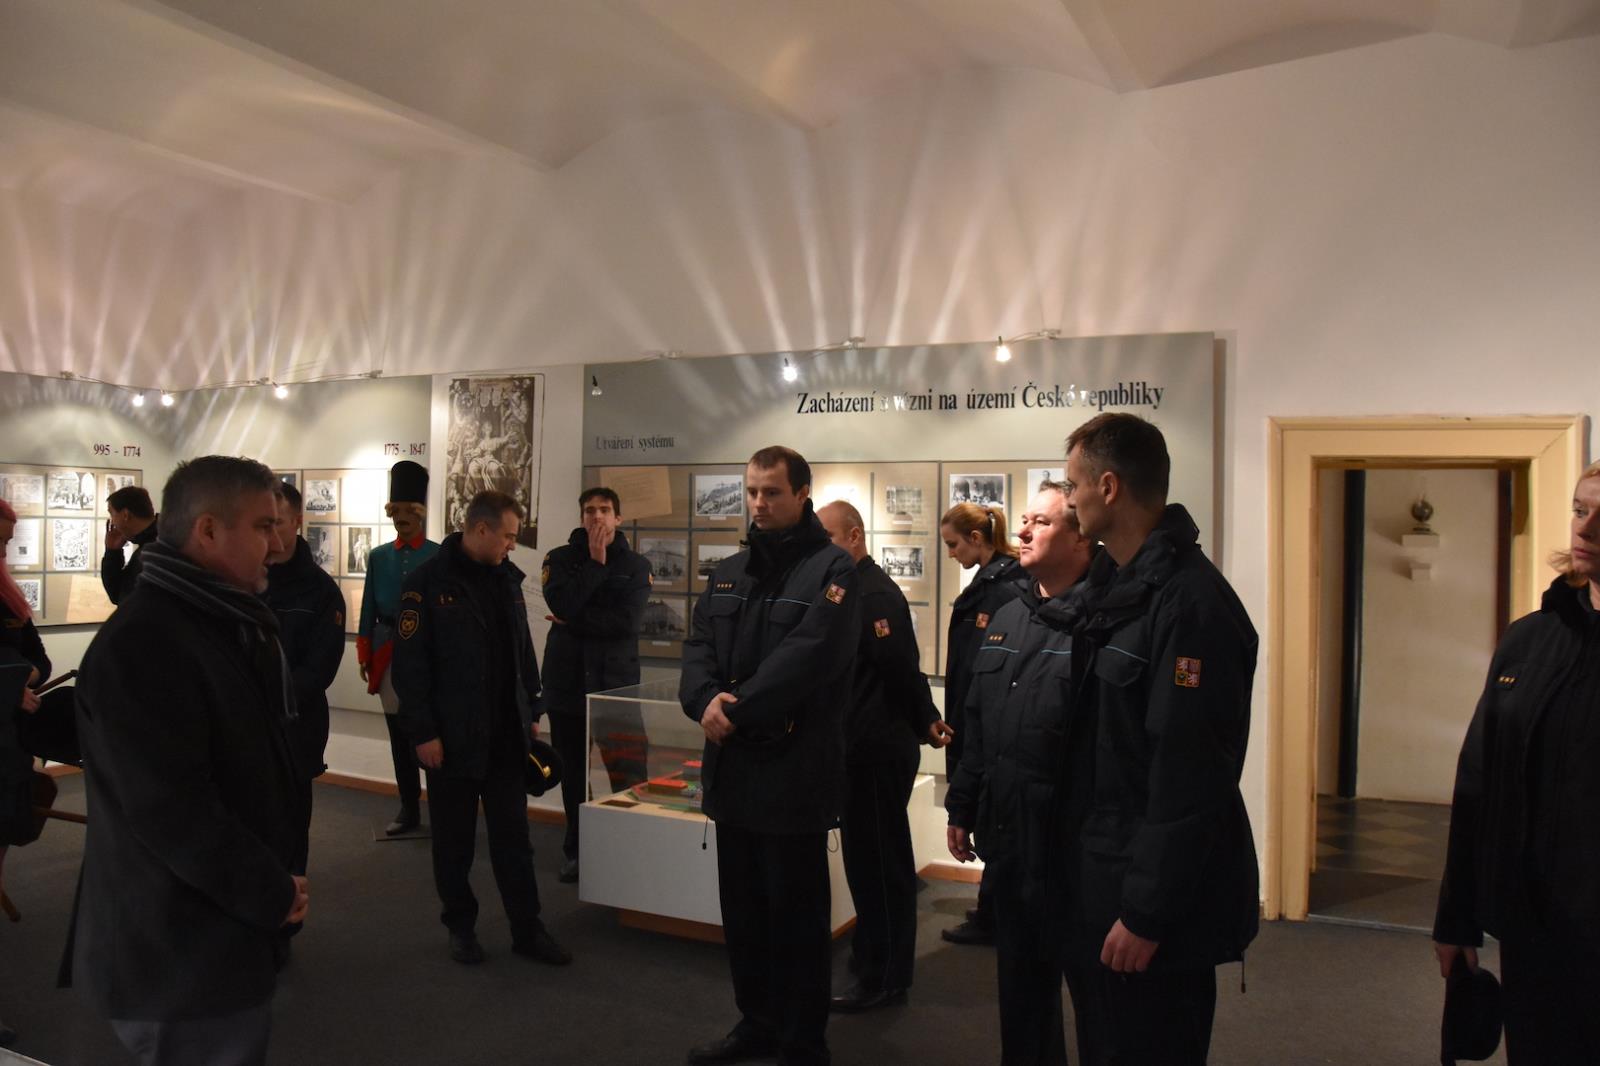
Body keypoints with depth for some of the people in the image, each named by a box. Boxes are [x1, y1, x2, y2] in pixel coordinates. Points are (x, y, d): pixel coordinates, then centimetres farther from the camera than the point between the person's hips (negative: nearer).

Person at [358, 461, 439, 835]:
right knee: (399, 735, 9)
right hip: (388, 656, 4)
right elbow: (369, 610, 11)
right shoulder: (378, 557, 10)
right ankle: (408, 808, 18)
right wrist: (365, 656, 8)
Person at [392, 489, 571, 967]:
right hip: (452, 737, -4)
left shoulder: (507, 577, 7)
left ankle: (527, 930, 17)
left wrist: (531, 712, 11)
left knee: (513, 838, 9)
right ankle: (460, 926, 27)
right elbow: (409, 664, -12)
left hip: (506, 735, 5)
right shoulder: (428, 582, -11)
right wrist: (423, 732, -15)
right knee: (455, 839, 10)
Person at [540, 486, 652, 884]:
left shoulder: (636, 565, 1)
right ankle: (576, 847, 26)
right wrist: (596, 562, -13)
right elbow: (561, 604, -15)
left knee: (627, 770, -4)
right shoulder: (560, 558, 4)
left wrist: (573, 622, -11)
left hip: (617, 679, -1)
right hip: (567, 678, 2)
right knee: (573, 771, 12)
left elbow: (627, 622, -13)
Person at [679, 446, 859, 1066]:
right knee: (742, 907, 18)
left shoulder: (830, 569, -8)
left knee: (797, 915, 6)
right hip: (733, 769, 7)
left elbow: (804, 657, -19)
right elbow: (699, 648, 5)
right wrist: (706, 699, -15)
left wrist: (737, 712, -19)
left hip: (795, 770, -6)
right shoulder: (728, 572, 13)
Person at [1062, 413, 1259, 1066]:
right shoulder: (1111, 584, 8)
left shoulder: (1191, 603, -22)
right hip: (1097, 874, 9)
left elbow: (1189, 777, -24)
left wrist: (1147, 913, -21)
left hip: (1156, 895, -9)